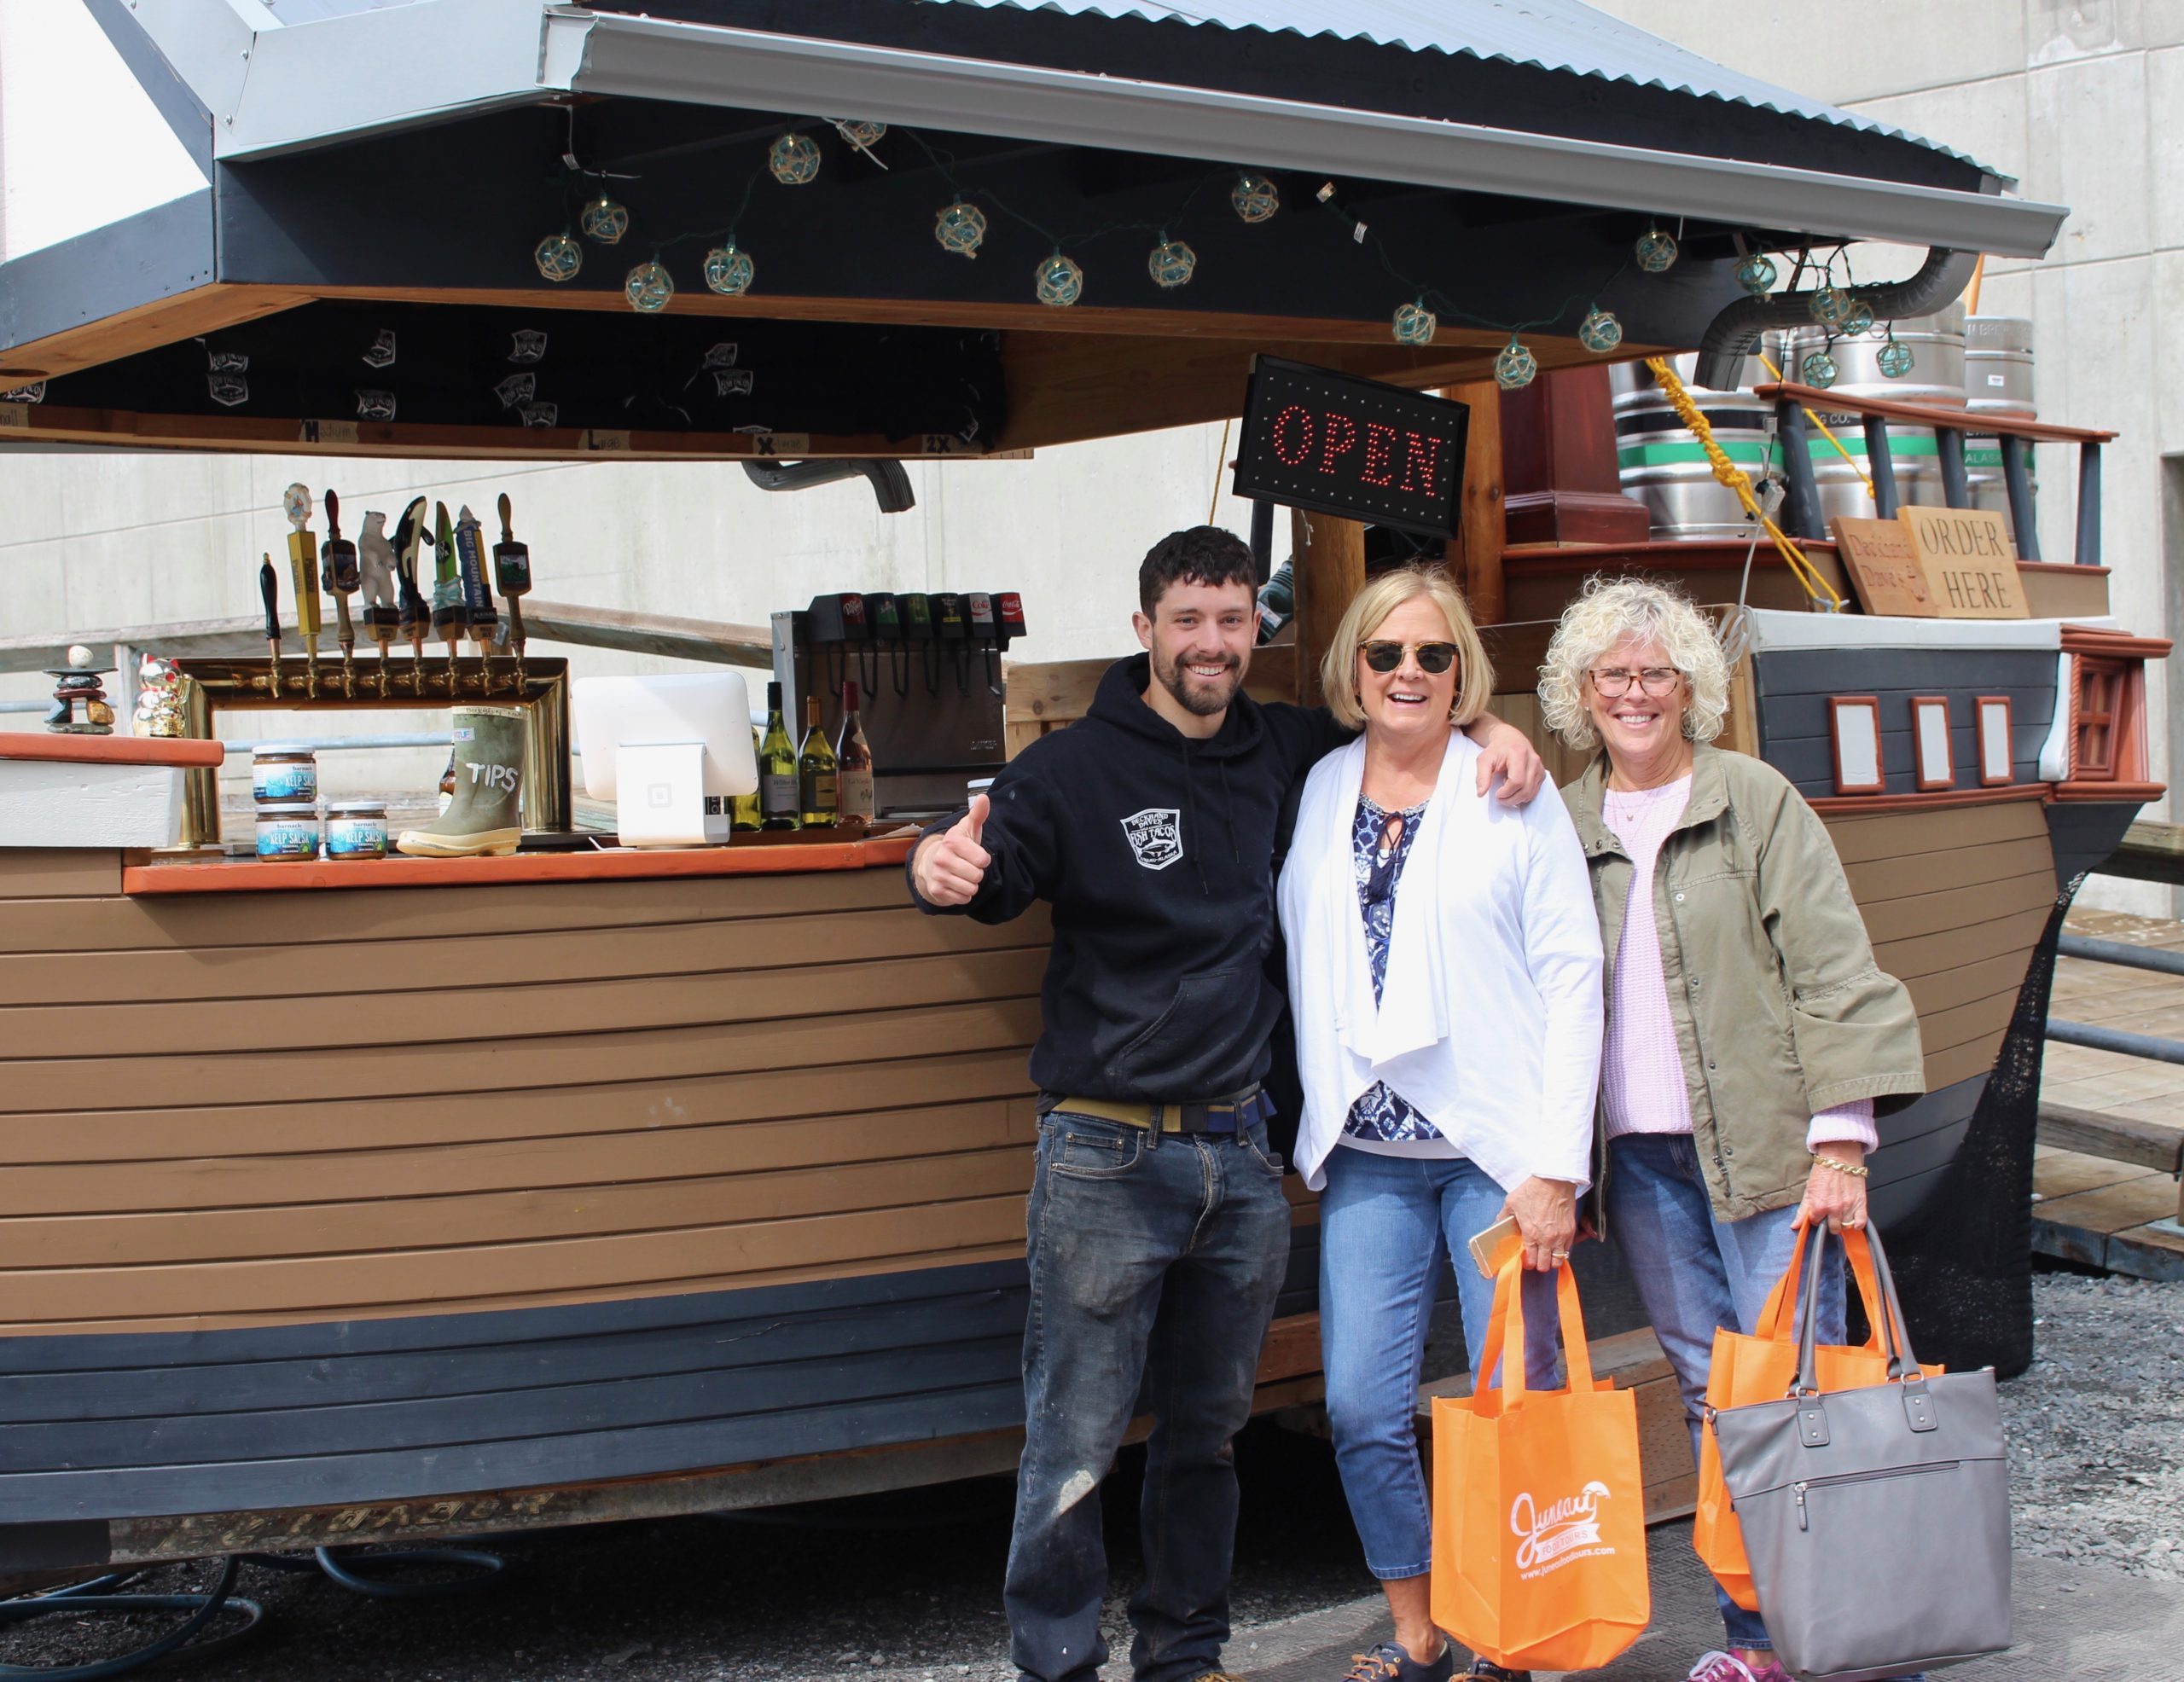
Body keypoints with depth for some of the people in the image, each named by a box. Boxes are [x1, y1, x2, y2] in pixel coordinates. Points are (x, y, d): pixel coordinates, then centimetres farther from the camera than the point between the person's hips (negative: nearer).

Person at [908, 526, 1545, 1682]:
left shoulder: (1284, 752, 9)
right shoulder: (1077, 769, -6)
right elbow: (990, 873, -12)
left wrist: (1487, 729, 6)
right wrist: (939, 869, -35)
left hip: (1241, 1153, 5)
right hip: (1105, 1161, -5)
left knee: (1207, 1427, 16)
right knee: (1075, 1442, -4)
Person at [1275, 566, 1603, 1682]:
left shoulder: (1514, 796, 0)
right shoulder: (1319, 793, 10)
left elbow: (1572, 975, -4)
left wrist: (1553, 1167, -10)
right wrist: (1315, 1135, 10)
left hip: (1495, 1151, -3)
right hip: (1367, 1158, 3)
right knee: (1363, 1413, 2)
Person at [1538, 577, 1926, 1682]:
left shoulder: (1757, 802, 1)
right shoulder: (1565, 825, 11)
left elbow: (1833, 973, -3)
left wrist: (1840, 1143, -10)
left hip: (1763, 1147, -3)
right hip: (1638, 1159, 3)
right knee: (1709, 1398, 8)